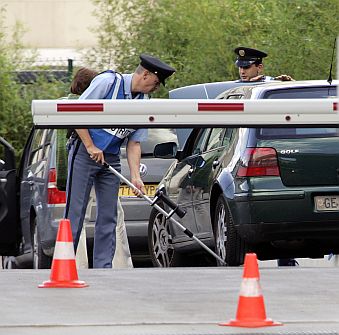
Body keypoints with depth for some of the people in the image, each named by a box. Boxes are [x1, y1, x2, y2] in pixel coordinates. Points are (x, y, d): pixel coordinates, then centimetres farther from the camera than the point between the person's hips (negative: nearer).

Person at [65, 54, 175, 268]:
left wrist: (135, 177, -3)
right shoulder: (108, 82, -12)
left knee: (108, 215, 3)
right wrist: (91, 147, -14)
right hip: (84, 153, -6)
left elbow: (134, 143, 8)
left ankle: (103, 268, 7)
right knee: (75, 212, -8)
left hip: (111, 160, 6)